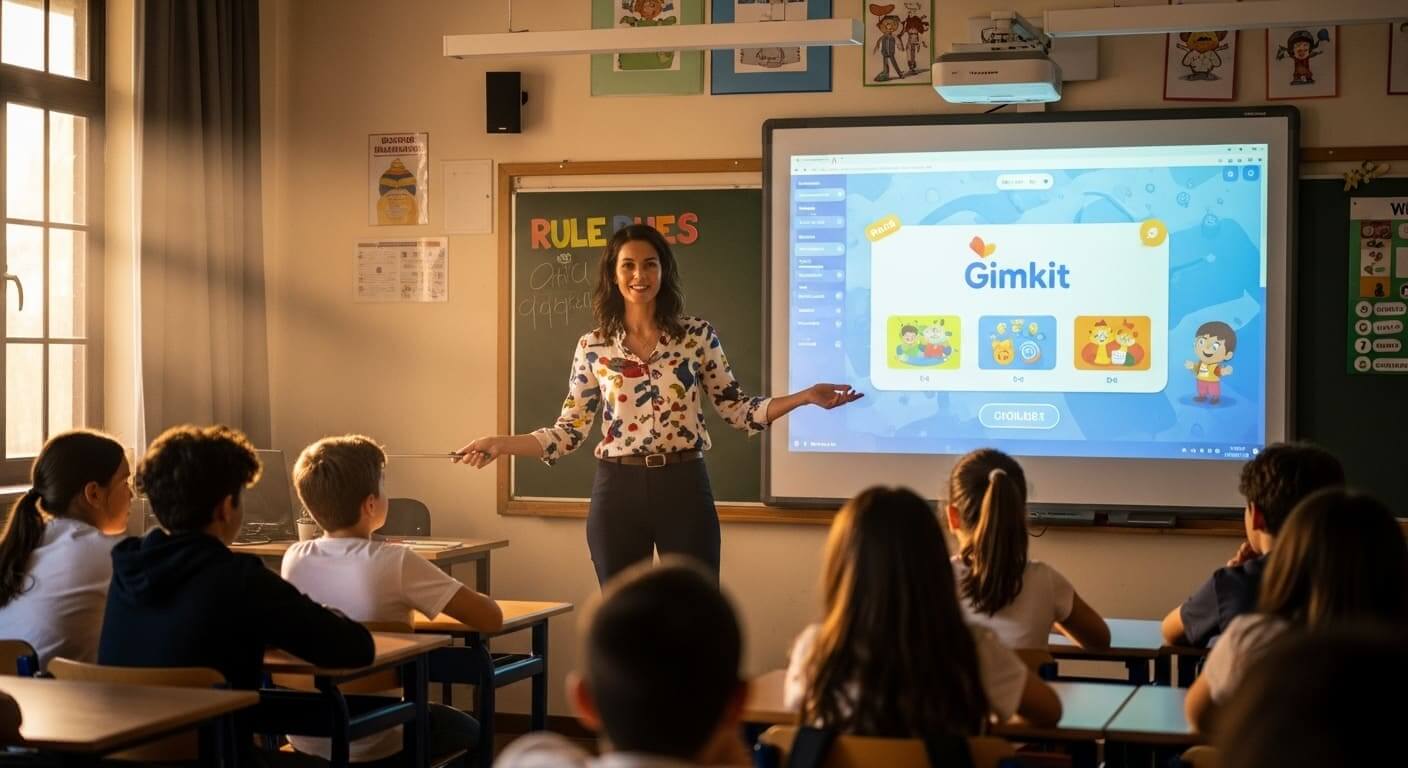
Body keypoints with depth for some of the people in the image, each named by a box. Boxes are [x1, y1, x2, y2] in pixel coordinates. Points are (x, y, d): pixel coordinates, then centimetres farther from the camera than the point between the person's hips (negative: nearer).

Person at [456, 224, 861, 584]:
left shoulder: (697, 335, 1)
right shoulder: (593, 347, 3)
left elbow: (736, 409, 4)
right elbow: (570, 430, 5)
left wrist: (806, 397, -7)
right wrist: (502, 444, -5)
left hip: (683, 489, -1)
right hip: (618, 492, 1)